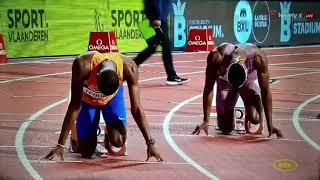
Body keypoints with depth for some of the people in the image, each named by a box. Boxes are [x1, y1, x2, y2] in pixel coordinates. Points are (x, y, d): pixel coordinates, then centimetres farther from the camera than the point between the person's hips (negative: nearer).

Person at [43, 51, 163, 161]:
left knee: (118, 141, -20)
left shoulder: (129, 69, -38)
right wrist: (60, 145, -34)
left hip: (113, 97, 1)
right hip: (86, 98, -1)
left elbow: (136, 109, -30)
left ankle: (109, 133, 16)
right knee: (86, 152, -5)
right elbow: (75, 107, -33)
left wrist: (150, 143, -33)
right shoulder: (82, 66, -41)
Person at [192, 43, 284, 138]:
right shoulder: (216, 57, -39)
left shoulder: (258, 57, -39)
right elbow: (208, 89, -27)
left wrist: (270, 125, -28)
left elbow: (265, 91, -28)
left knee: (255, 118, -24)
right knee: (225, 128, -6)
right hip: (225, 81, 1)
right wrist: (205, 122, -26)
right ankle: (230, 113, 29)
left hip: (249, 80, 0)